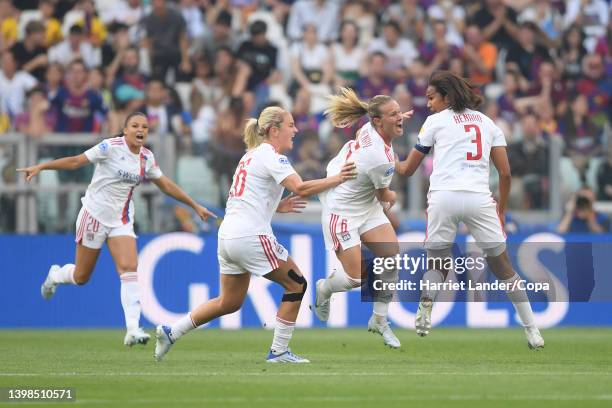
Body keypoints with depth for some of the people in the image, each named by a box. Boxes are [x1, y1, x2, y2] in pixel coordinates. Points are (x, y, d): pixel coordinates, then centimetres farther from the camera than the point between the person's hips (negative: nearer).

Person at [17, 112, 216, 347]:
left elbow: (166, 185, 16)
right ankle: (55, 275, 42)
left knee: (130, 269, -17)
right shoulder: (111, 147, -15)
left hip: (122, 221, 4)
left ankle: (133, 331, -24)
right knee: (81, 277, 6)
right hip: (95, 215, -4)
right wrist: (40, 167, -20)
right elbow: (76, 161, -13)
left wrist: (195, 206, 19)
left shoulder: (146, 158, 3)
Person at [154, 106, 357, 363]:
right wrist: (336, 180, -18)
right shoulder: (271, 157, -9)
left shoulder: (250, 156, 19)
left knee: (229, 302, 17)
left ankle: (170, 332, 14)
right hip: (251, 236, -9)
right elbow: (300, 188, -24)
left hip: (228, 236, 9)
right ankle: (278, 351, 2)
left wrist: (278, 207, 19)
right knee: (296, 285, 2)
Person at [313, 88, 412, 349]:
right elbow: (385, 196, -12)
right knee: (357, 279, -9)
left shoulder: (370, 129, -10)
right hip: (342, 212, -9)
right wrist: (392, 198, 12)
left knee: (391, 257, -4)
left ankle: (380, 320, 10)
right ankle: (324, 289, 26)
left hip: (367, 207, 9)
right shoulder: (381, 159, -32)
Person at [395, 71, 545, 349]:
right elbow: (505, 173, 12)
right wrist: (501, 210, 23)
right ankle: (532, 332, 4)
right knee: (502, 266, 10)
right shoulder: (487, 122, 20)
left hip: (443, 198, -1)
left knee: (437, 263, 15)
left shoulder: (436, 121, 12)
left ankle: (424, 315, -10)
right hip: (479, 198, 2)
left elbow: (407, 169, 18)